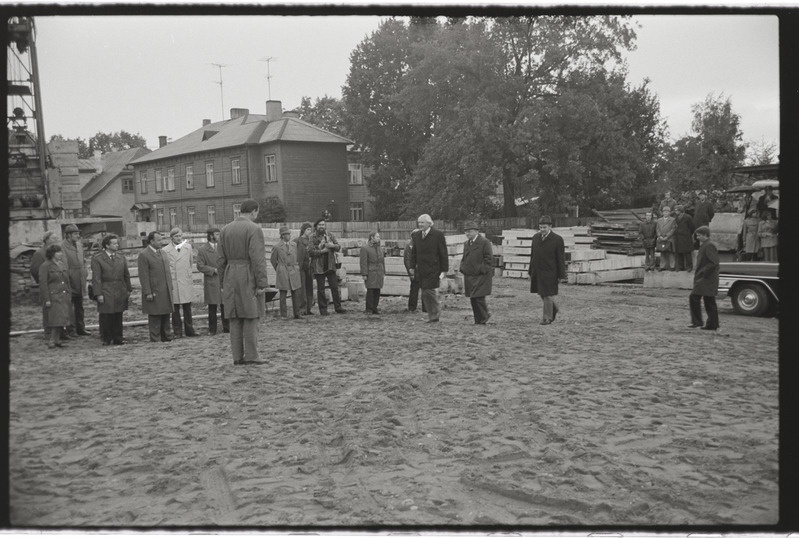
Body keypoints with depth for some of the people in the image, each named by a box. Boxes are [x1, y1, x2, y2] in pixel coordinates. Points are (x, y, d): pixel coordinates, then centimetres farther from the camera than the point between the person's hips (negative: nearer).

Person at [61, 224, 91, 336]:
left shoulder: (79, 245, 11)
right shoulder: (63, 247, -13)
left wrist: (85, 272, 11)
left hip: (80, 281, 7)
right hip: (70, 281, -7)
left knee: (79, 306, 14)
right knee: (69, 307, 0)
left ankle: (81, 328, 21)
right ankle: (71, 330, 6)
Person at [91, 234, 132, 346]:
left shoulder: (121, 258, 12)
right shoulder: (97, 259, -3)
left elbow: (126, 275, 16)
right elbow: (96, 278, -7)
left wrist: (128, 289, 11)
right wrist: (98, 294, -11)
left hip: (120, 293, 4)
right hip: (106, 293, -4)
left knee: (118, 317, 6)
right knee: (105, 317, 1)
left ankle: (118, 338, 14)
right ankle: (106, 339, 10)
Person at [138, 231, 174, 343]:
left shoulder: (162, 253, 15)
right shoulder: (143, 255, -9)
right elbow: (143, 276, -13)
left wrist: (170, 287, 14)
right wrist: (148, 293, -17)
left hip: (166, 292, 7)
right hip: (154, 293, -7)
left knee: (166, 317, 14)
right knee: (154, 318, -1)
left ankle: (167, 338, 22)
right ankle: (155, 340, 5)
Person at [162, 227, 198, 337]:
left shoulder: (188, 247, 9)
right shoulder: (165, 250, -2)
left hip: (186, 282, 3)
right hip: (173, 283, -3)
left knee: (187, 308, 7)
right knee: (175, 309, 1)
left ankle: (189, 330, 15)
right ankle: (177, 332, 8)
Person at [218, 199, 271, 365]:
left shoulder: (225, 230, 10)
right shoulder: (254, 229, -9)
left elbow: (221, 259, 11)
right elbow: (258, 259, -16)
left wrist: (222, 283, 16)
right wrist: (262, 283, -14)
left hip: (231, 277, 6)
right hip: (248, 277, -6)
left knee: (235, 319, 8)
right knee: (251, 317, -1)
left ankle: (237, 357, 11)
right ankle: (251, 356, -1)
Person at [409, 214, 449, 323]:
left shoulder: (438, 235, -6)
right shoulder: (416, 235, 11)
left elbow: (444, 254, -6)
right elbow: (413, 253, 18)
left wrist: (444, 270, -8)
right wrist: (412, 267, 13)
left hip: (433, 270, -5)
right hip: (421, 270, 5)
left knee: (430, 291, -9)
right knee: (425, 294, 5)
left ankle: (435, 316, 8)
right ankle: (431, 316, 13)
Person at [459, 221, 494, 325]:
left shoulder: (484, 242, -6)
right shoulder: (466, 244, 16)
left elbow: (489, 259, -9)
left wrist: (481, 270, -15)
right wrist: (462, 269, 9)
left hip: (481, 276, -7)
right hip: (469, 276, 7)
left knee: (478, 297, -12)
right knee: (473, 299, 7)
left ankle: (484, 317, 6)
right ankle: (478, 320, 17)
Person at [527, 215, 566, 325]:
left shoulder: (557, 239, -9)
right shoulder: (535, 238, 6)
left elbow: (561, 258, -7)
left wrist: (561, 275, -8)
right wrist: (531, 271, 11)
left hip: (549, 272, -5)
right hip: (537, 271, 5)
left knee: (547, 295, -1)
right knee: (541, 294, 14)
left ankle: (547, 318, 11)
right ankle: (554, 308, 38)